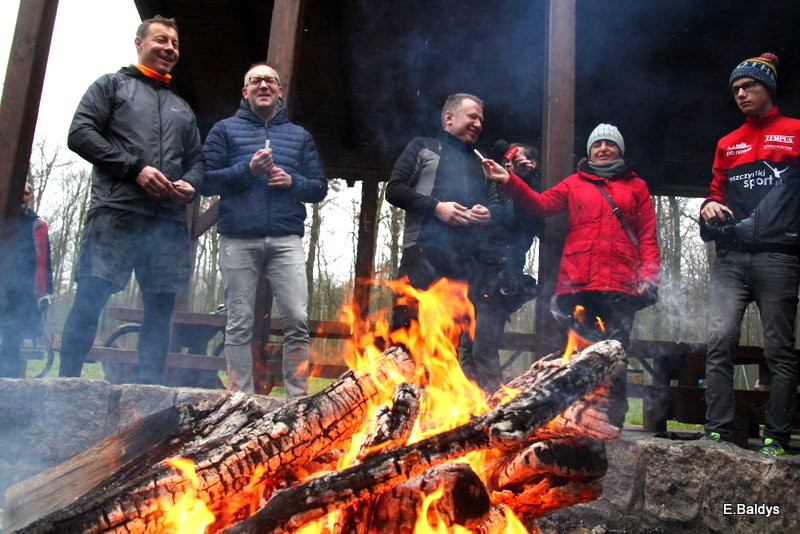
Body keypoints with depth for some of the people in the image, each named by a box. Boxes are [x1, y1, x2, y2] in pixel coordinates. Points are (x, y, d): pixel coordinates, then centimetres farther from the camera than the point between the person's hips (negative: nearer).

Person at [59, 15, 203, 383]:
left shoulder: (182, 109, 28)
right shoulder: (112, 85, 14)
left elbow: (197, 159, 28)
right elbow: (80, 134, 0)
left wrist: (190, 183, 3)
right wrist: (134, 168, -11)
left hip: (170, 221, 5)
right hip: (116, 212, -4)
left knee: (160, 307, 2)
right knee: (90, 299, -10)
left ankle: (148, 389, 8)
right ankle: (67, 382, 0)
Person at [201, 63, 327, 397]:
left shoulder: (299, 135, 20)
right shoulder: (225, 130, 14)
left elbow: (319, 187, 15)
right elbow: (206, 181, 3)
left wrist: (293, 181, -5)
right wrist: (248, 170, -10)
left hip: (286, 240, 1)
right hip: (238, 240, -1)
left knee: (297, 321, -7)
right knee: (239, 324, 2)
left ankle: (298, 397, 1)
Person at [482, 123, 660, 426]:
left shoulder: (636, 186, 18)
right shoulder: (574, 184, 19)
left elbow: (648, 237, 11)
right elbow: (541, 205, 5)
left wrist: (648, 277, -3)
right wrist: (508, 181, -8)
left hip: (620, 287, 0)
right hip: (576, 286, 1)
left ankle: (612, 426, 5)